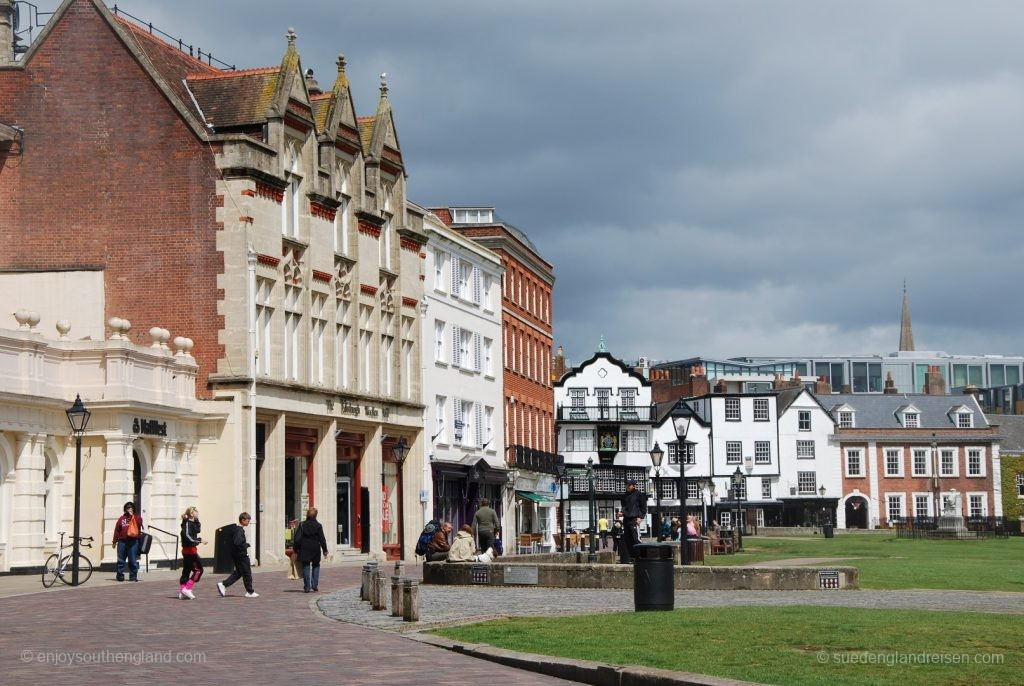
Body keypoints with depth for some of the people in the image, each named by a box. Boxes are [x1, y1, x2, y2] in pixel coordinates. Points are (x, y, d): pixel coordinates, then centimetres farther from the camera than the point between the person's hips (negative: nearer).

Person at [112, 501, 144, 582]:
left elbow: (139, 523, -13)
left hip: (133, 542, -1)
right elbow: (117, 530, 10)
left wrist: (132, 516, -12)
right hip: (122, 541, 2)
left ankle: (133, 576, 4)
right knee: (121, 560, 4)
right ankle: (120, 575, 12)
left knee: (133, 560, -2)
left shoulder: (137, 517, 10)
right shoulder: (121, 518, 11)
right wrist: (114, 541, 6)